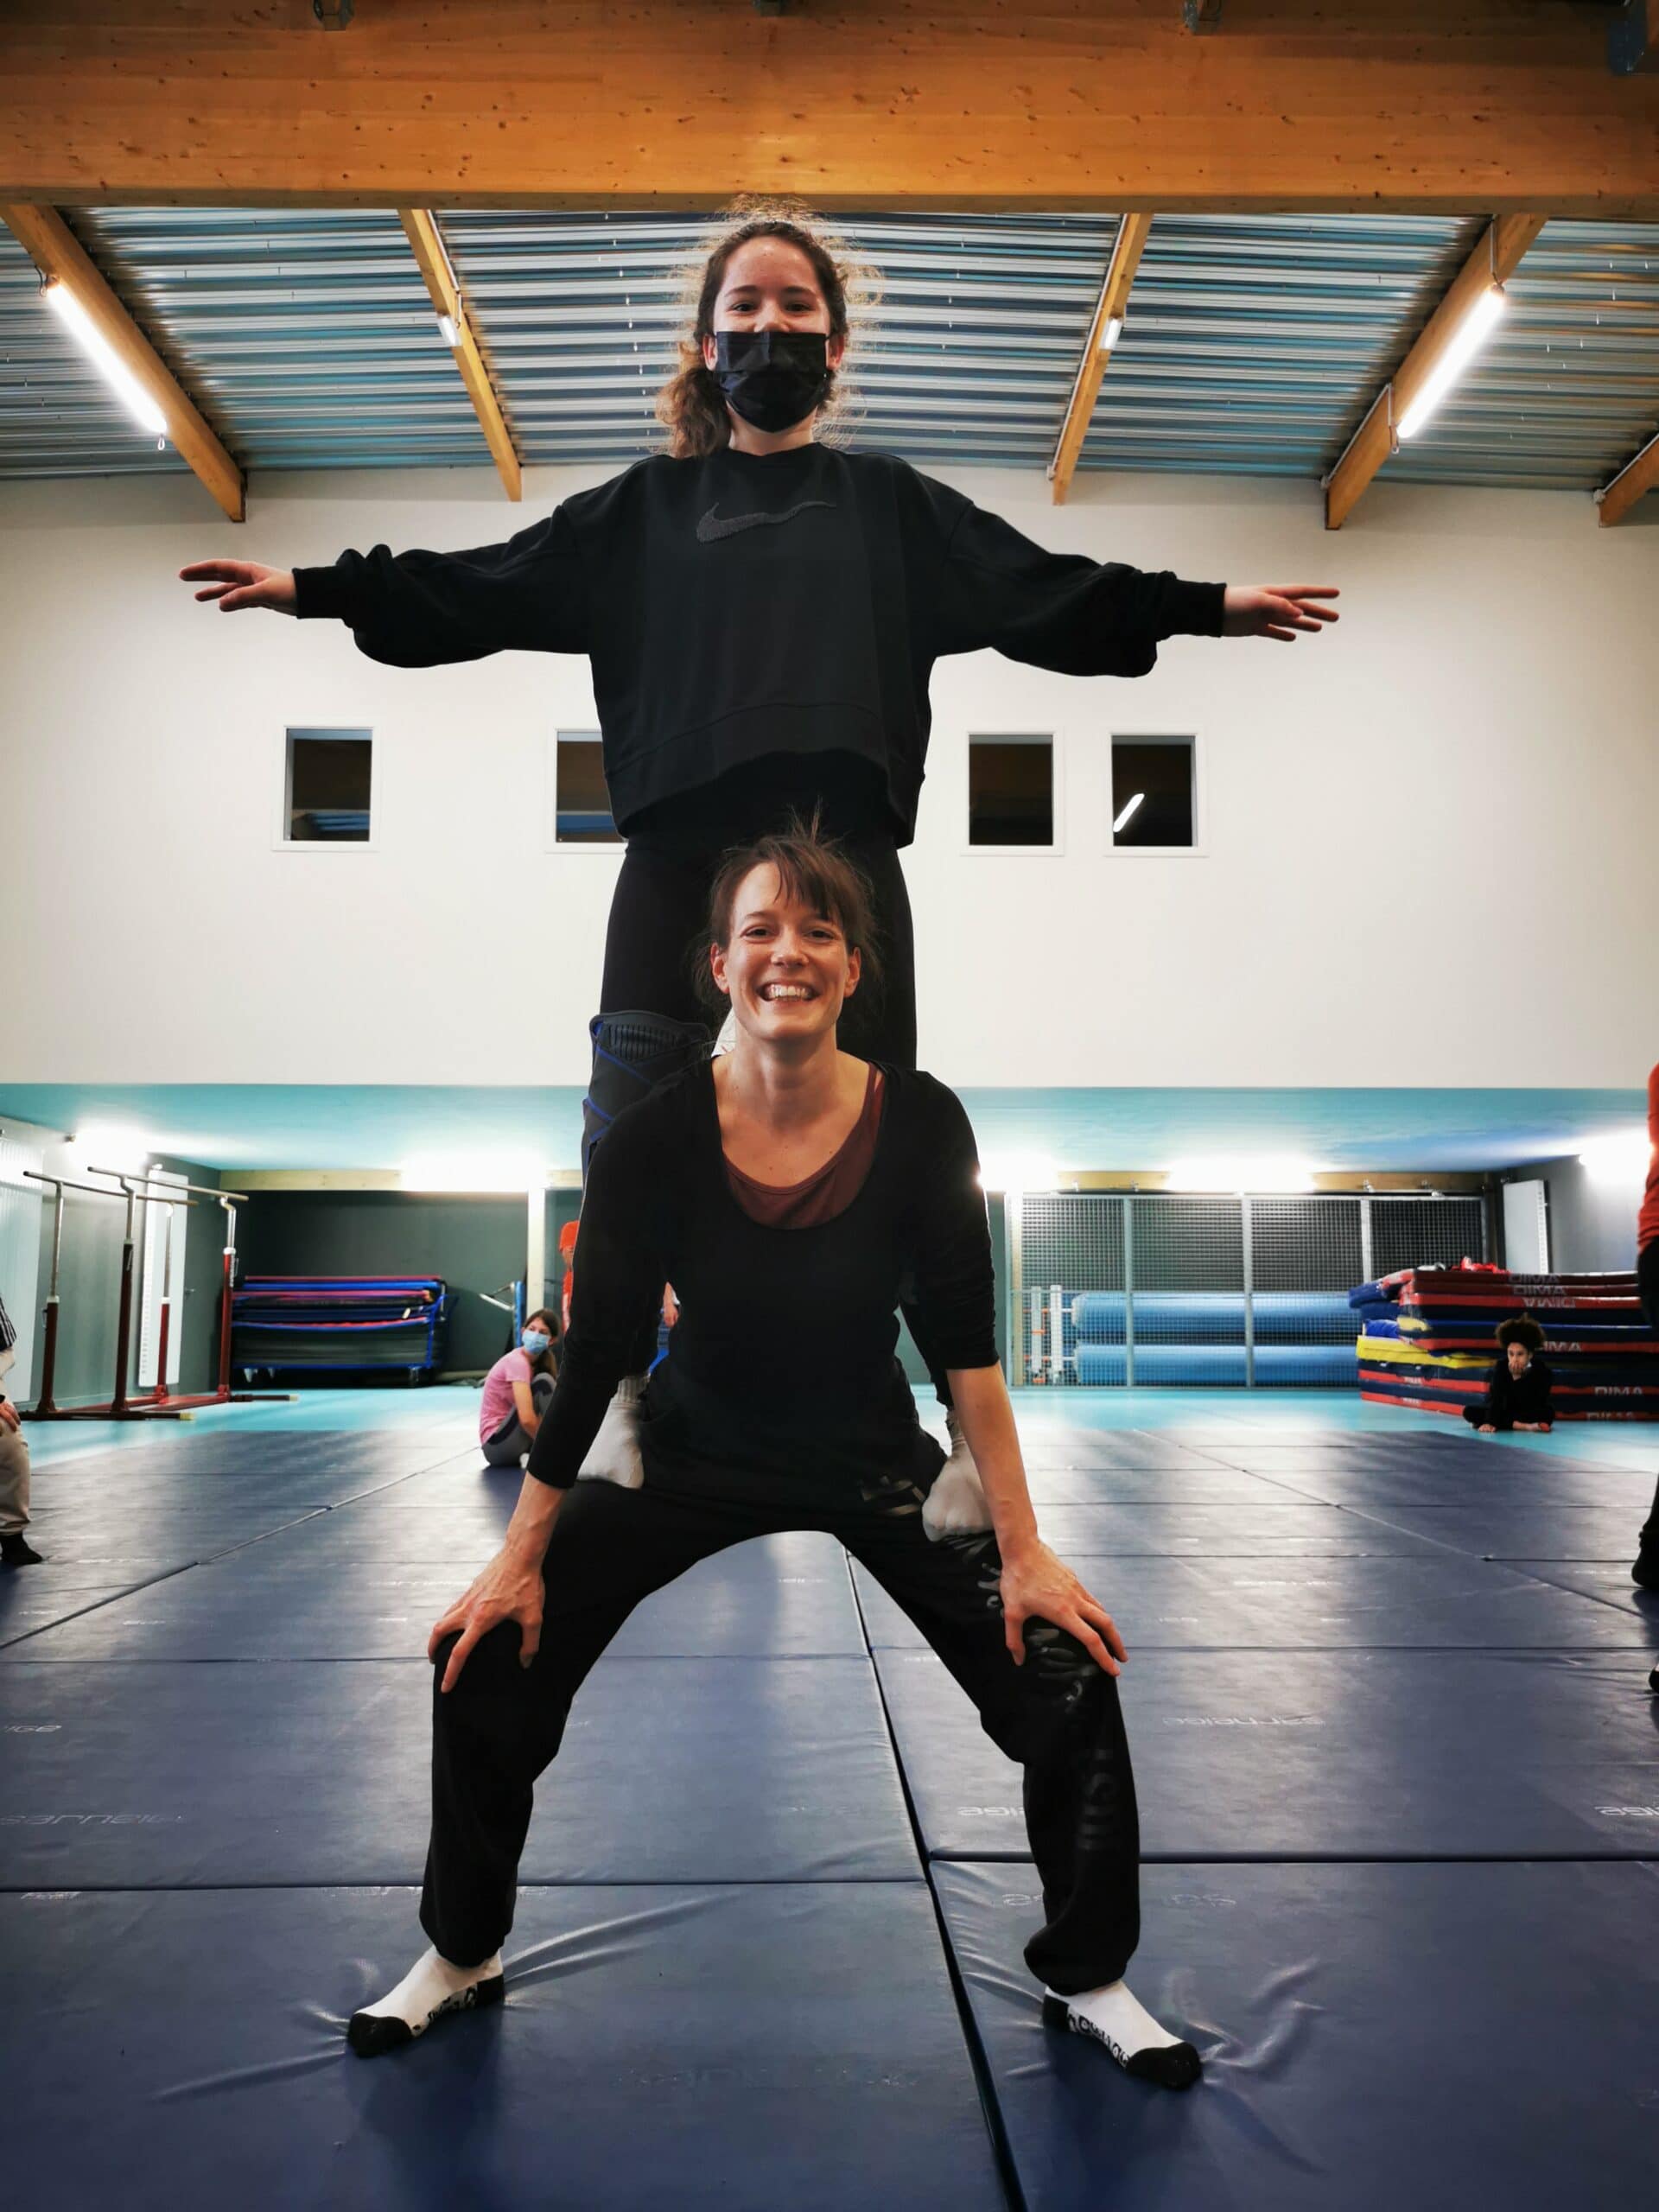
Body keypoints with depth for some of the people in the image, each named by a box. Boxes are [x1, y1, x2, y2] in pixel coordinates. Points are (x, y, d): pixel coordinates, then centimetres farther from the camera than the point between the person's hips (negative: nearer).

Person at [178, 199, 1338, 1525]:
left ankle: (974, 1426, 9)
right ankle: (619, 1388, 16)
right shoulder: (648, 507, 19)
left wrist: (1207, 606, -2)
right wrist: (311, 588, 4)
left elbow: (1043, 590, 9)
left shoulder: (888, 503, 18)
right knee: (632, 1130, -4)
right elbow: (489, 586, 12)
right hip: (678, 856, 1)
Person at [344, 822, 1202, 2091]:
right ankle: (462, 1957, 20)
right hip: (697, 1450, 0)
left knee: (1070, 1676, -11)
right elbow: (595, 1352, -13)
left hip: (871, 1455, 0)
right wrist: (520, 1560, -9)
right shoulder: (655, 1138, -21)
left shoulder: (922, 1124, -20)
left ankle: (1089, 1980, 16)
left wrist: (1025, 1551, -17)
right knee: (484, 1660, -8)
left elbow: (967, 1347, -15)